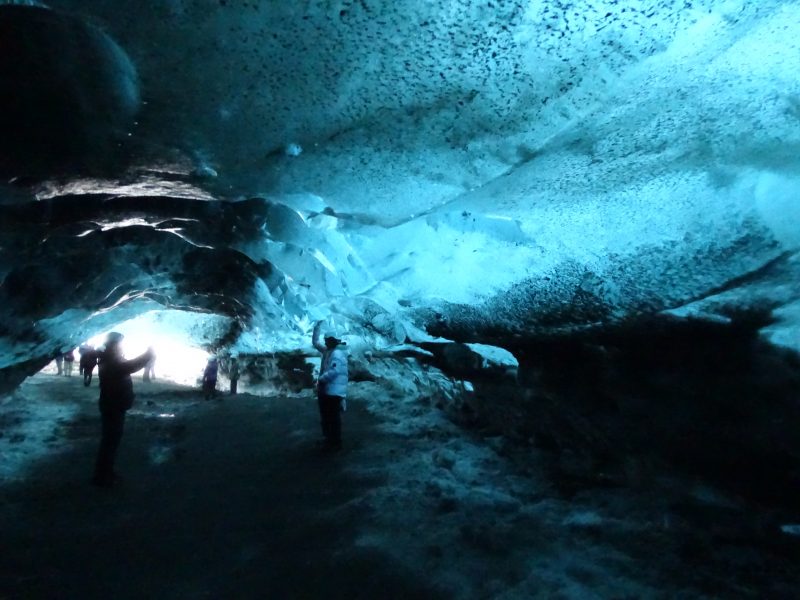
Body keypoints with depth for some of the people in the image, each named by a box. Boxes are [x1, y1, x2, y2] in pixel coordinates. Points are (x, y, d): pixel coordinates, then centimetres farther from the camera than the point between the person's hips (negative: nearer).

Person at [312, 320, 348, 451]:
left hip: (334, 392, -10)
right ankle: (329, 439, 32)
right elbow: (315, 342, 20)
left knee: (333, 418, -1)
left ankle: (336, 443, 8)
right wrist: (317, 327, 10)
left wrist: (320, 379, -16)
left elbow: (334, 371, -28)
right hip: (325, 390, 10)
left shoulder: (337, 354, -18)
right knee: (326, 417, 19)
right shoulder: (327, 351, 10)